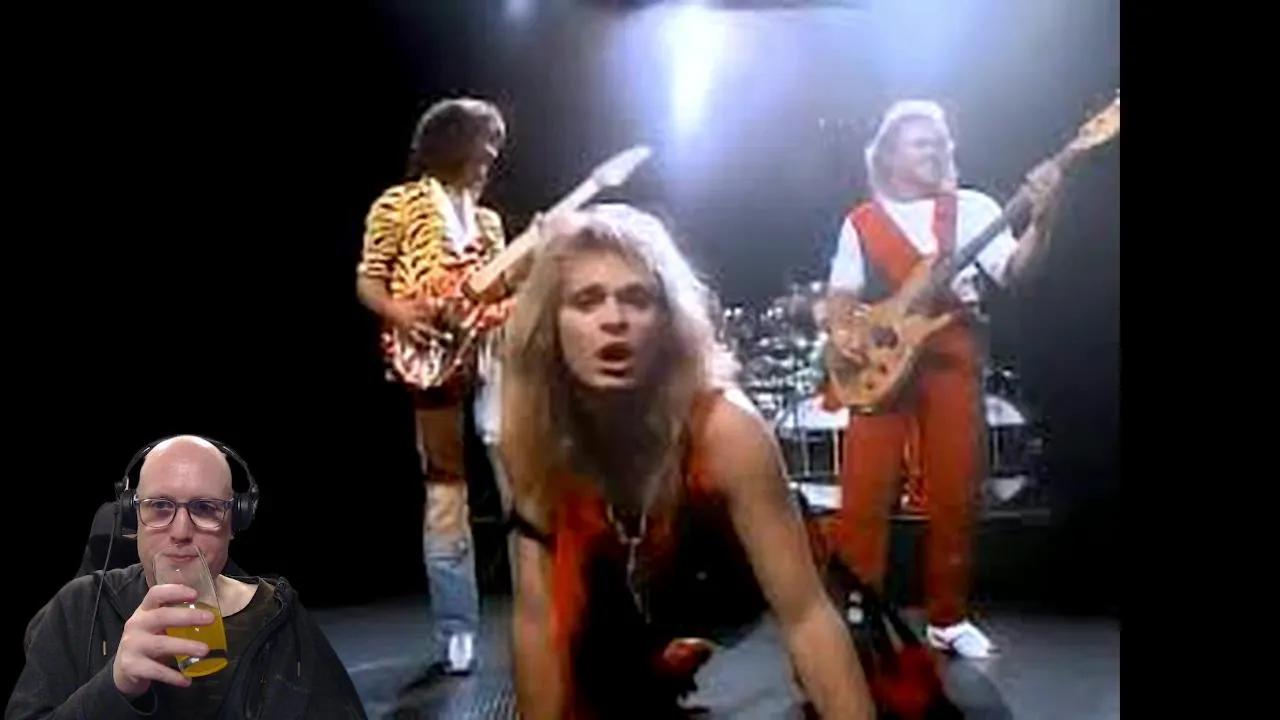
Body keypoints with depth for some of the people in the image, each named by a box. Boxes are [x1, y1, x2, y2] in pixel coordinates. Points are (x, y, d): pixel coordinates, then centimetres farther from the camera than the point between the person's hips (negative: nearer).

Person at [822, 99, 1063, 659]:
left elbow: (1015, 271, -6)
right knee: (864, 496, -5)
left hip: (952, 361, 1)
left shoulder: (971, 208, 7)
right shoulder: (861, 222, 9)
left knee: (954, 496, 3)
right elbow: (841, 294, 10)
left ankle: (946, 618, 17)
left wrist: (1040, 219, -24)